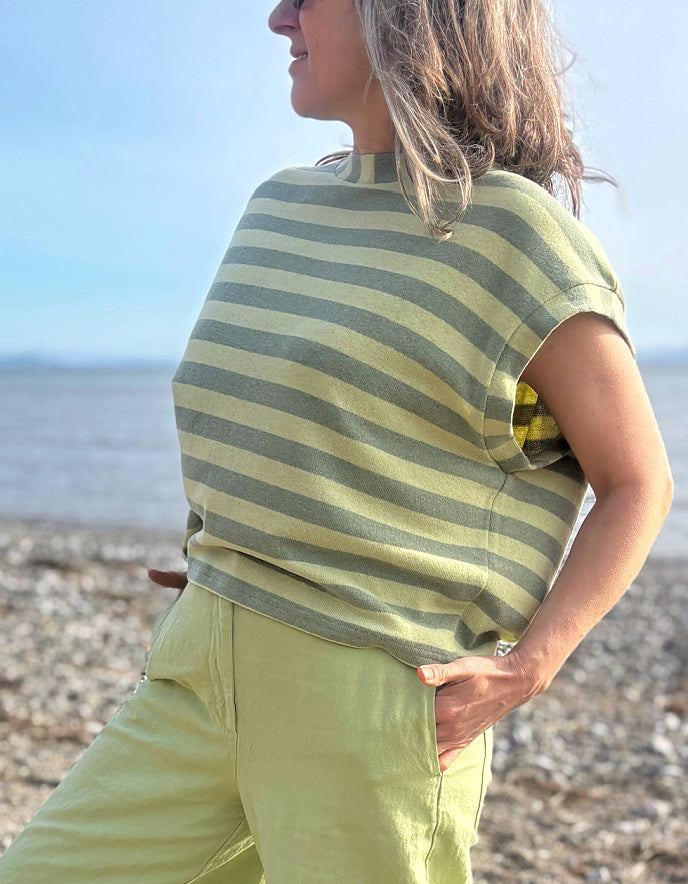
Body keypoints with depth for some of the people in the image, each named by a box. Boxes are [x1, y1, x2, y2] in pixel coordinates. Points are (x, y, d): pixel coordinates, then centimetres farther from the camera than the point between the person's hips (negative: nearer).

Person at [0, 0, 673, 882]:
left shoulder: (513, 231, -9)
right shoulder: (281, 205, 12)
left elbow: (639, 484, -4)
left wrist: (526, 670, -14)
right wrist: (219, 572, 14)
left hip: (374, 700, -6)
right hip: (204, 674, 7)